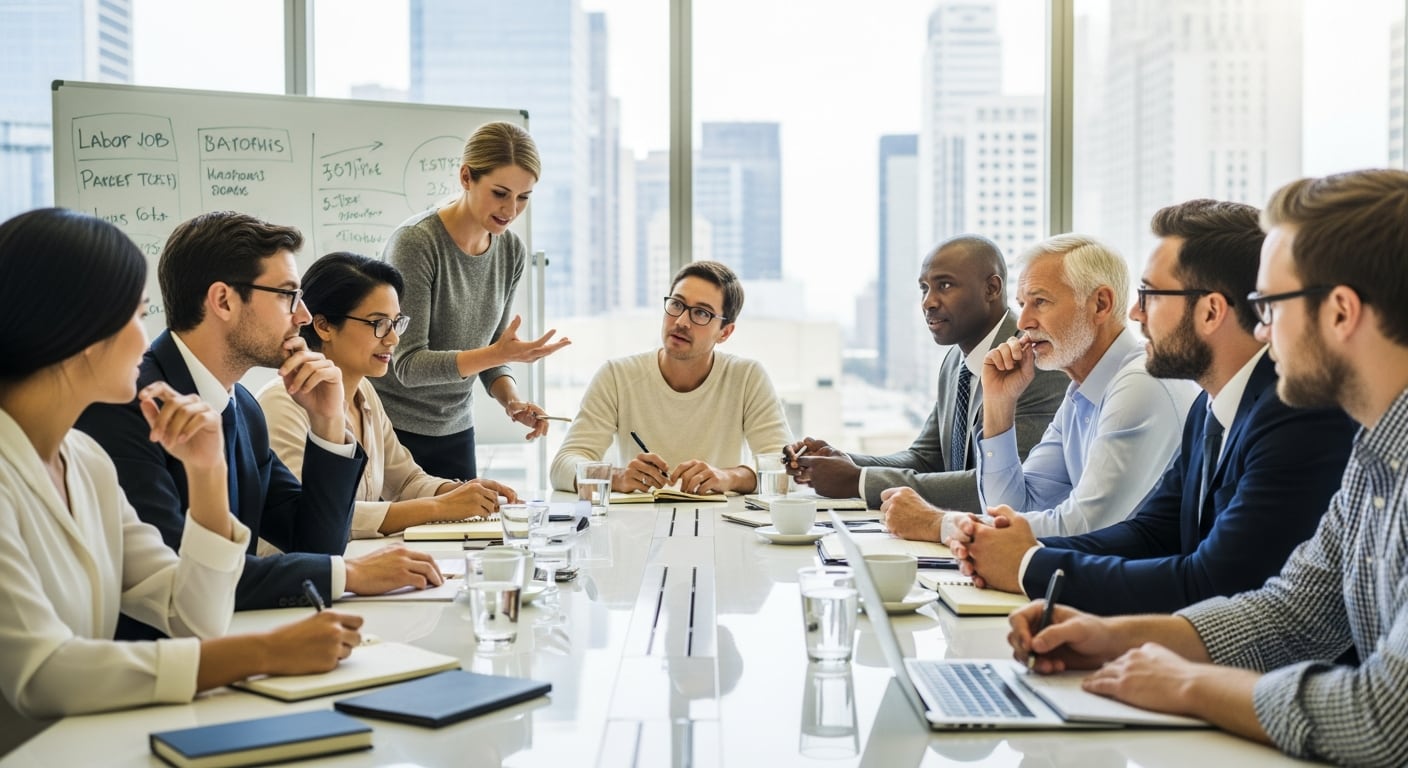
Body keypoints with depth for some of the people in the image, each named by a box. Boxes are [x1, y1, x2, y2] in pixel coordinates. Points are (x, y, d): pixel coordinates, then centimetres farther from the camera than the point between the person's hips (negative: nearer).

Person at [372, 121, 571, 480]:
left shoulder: (511, 251, 0)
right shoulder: (415, 243, -18)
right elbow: (409, 364, -21)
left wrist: (511, 400, -10)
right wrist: (498, 354, -32)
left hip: (455, 430, 6)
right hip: (393, 427, -5)